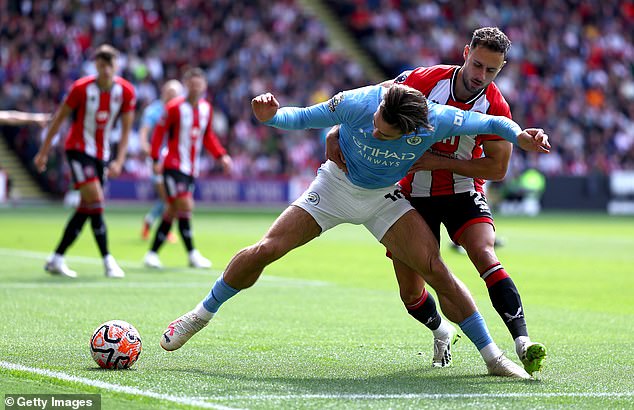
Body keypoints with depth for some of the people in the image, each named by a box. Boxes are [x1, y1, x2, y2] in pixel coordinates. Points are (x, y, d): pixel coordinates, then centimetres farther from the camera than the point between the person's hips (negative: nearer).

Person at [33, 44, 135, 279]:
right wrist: (44, 152, -3)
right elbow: (59, 118, -5)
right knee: (95, 200, -18)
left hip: (101, 154, 5)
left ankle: (56, 259, 13)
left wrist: (119, 161, -10)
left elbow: (126, 129, 0)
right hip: (78, 149, -5)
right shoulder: (81, 88, -15)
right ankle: (108, 261, -15)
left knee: (86, 209, 4)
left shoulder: (125, 91, -6)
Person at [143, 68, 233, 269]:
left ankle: (152, 253, 15)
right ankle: (192, 254, -10)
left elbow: (208, 137, 17)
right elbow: (159, 132, -8)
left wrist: (221, 156, 6)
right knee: (185, 206, -14)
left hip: (191, 169, 6)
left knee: (173, 211, 8)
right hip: (174, 166, -6)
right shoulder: (174, 108, -12)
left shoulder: (206, 109, 6)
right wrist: (156, 159, -14)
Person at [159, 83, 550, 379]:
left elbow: (490, 122, -15)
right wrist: (272, 116, -35)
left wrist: (520, 134, -34)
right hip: (336, 185, 0)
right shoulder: (355, 104, -31)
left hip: (384, 197, 0)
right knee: (265, 250, -10)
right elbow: (302, 117, -15)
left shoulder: (436, 121, -31)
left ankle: (492, 354, -6)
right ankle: (201, 314, 13)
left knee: (436, 269, -17)